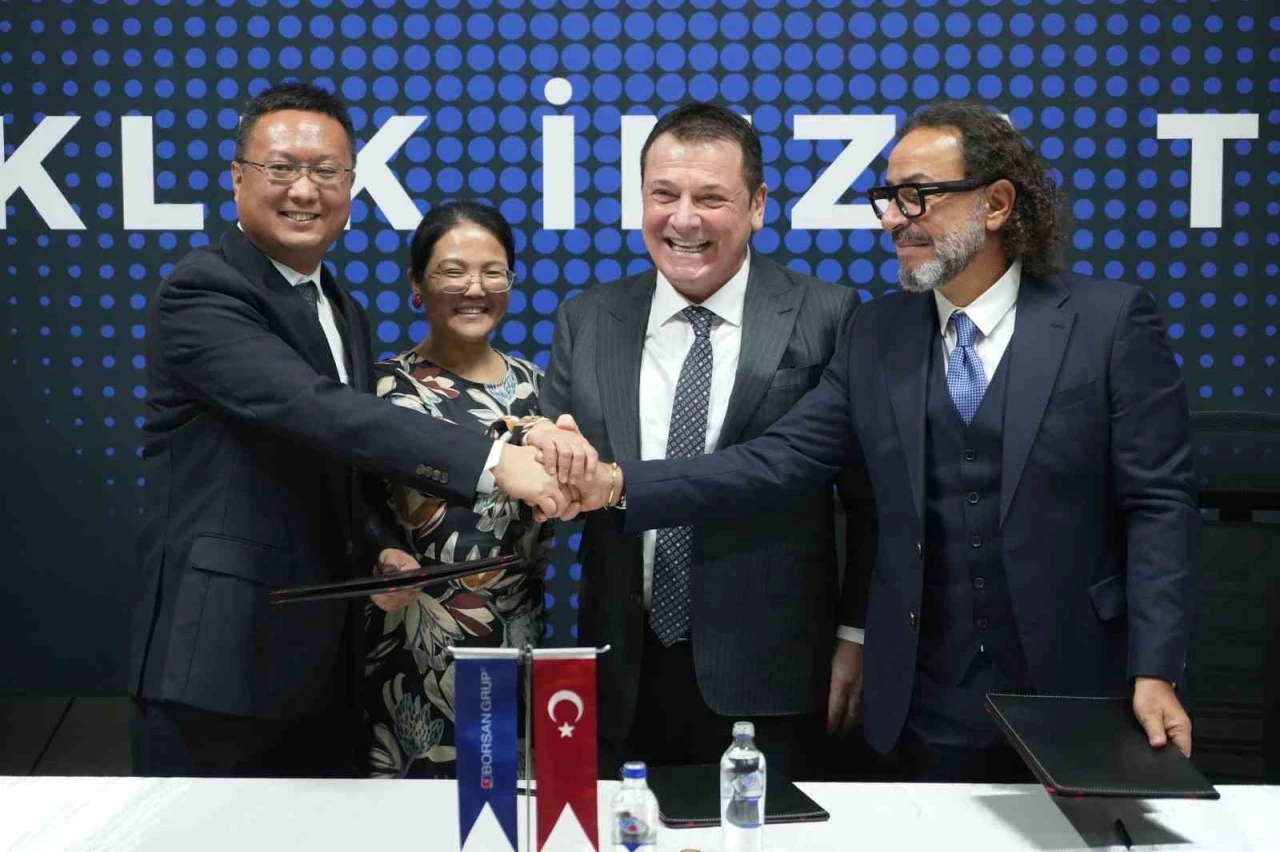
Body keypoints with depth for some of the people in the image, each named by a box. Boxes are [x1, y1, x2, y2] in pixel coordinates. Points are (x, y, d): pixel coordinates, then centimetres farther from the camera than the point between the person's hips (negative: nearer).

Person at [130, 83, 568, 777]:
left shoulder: (345, 313, 15)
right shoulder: (202, 294, -13)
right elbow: (313, 409, -29)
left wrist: (378, 550, 2)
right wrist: (490, 459, -35)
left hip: (322, 663, 8)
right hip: (219, 661, -8)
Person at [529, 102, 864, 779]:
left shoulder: (825, 316, -5)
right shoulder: (586, 321, 5)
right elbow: (554, 484, 4)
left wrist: (857, 638, -5)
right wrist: (549, 454, -17)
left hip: (769, 679, -2)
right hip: (622, 680, 3)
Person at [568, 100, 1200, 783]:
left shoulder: (1111, 320, -5)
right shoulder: (876, 334, 4)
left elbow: (1159, 504, -7)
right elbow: (777, 461, -3)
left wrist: (1155, 674, -13)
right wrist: (618, 485, -14)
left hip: (1077, 696, -2)